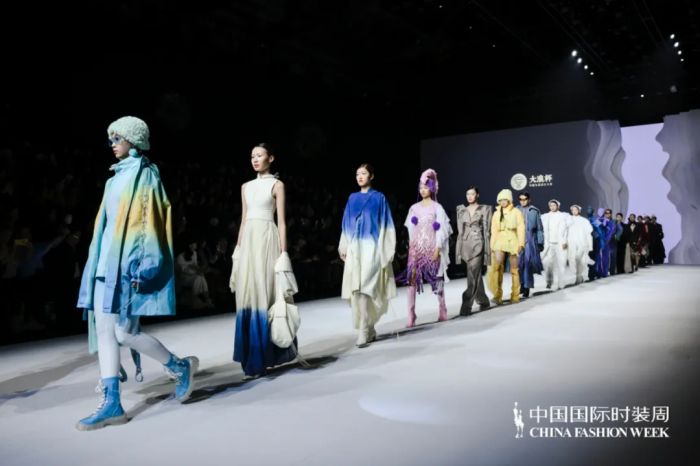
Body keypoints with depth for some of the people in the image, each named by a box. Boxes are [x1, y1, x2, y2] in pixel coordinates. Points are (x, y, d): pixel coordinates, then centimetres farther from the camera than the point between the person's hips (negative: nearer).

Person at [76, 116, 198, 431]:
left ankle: (180, 367, 12)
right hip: (107, 261, 9)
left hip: (128, 262, -9)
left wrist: (144, 266, -20)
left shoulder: (145, 175, -5)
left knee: (124, 331, -8)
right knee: (104, 330, 3)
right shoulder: (118, 177, 19)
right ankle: (111, 404, 6)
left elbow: (153, 221, -13)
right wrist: (100, 261, 19)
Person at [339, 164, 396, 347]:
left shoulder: (379, 198, 3)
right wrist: (344, 246, 10)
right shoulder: (352, 198, 14)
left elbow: (385, 225, 0)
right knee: (355, 289, 1)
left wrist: (385, 249, -7)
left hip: (372, 249, -4)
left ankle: (363, 332, -12)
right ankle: (370, 330, 12)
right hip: (354, 249, 5)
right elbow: (347, 225, 15)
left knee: (364, 288, -14)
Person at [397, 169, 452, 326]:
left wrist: (438, 249, -12)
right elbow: (411, 228, 13)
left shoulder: (437, 207, -1)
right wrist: (411, 247, 7)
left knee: (436, 278, 6)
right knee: (411, 278, -8)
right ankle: (411, 314, -9)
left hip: (432, 247, -3)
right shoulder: (414, 208, 9)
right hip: (416, 248, 3)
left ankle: (442, 310, 22)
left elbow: (441, 230, -5)